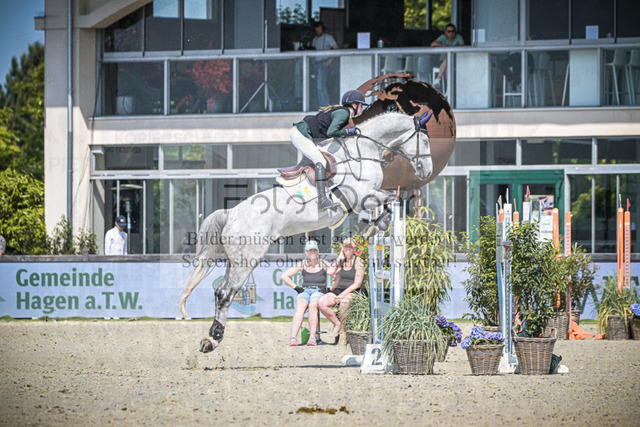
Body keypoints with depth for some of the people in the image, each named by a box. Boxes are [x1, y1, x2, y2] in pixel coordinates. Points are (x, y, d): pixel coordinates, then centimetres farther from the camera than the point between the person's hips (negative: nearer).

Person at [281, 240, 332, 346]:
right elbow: (284, 276, 15)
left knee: (313, 305, -38)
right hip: (305, 292, 1)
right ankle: (293, 338, -50)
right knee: (300, 307, -34)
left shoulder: (323, 264, 10)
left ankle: (312, 338, -46)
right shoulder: (302, 264, 14)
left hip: (319, 292, -1)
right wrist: (296, 287, 6)